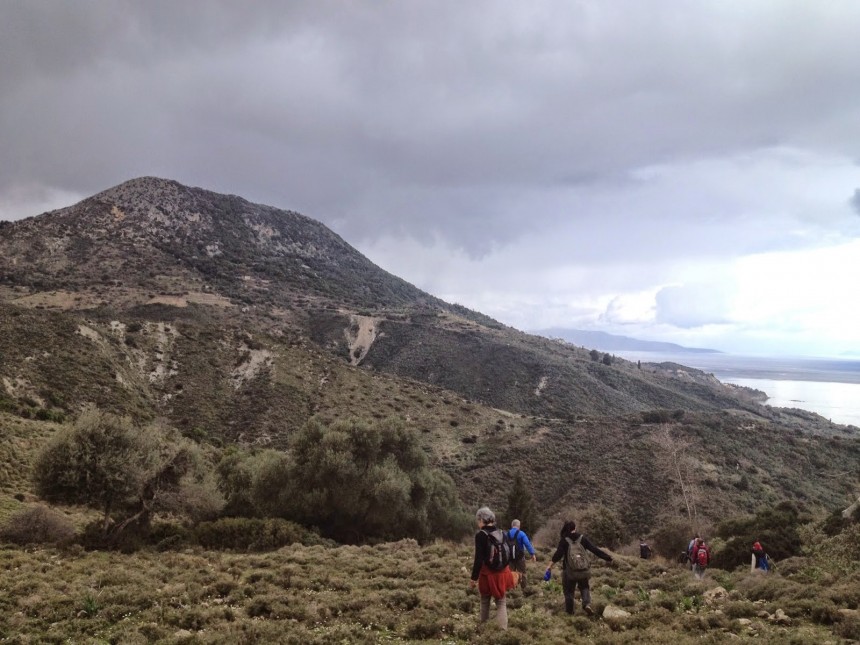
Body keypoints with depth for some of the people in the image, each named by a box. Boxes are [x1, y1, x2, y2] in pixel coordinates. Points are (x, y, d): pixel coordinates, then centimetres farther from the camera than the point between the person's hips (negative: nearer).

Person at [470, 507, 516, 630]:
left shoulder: (481, 535, -15)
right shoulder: (501, 533, 3)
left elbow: (479, 559, -18)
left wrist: (474, 578, -13)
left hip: (487, 574, -4)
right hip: (502, 573, 4)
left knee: (485, 602, 15)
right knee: (501, 603, 9)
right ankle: (503, 629, 0)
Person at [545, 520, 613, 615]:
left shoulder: (564, 540, -7)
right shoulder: (582, 538, 0)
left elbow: (558, 553, -20)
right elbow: (594, 549, -3)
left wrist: (551, 564, -23)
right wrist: (607, 557, 4)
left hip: (569, 571, -2)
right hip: (583, 570, 2)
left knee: (569, 590, 12)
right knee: (584, 587, 19)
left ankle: (569, 611, 16)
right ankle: (587, 604, -5)